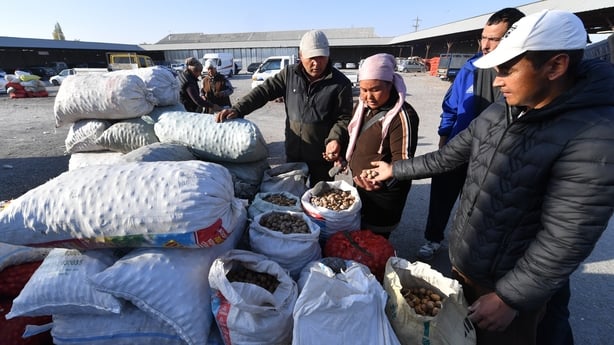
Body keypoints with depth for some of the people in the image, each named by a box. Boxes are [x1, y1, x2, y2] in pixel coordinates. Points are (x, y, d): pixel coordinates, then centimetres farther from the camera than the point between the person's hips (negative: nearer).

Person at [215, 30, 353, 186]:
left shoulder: (340, 83, -10)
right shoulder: (290, 74, 0)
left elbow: (344, 117, -9)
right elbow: (264, 91, -1)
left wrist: (335, 139, -28)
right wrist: (237, 109, -13)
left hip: (322, 157, -3)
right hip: (292, 153, 4)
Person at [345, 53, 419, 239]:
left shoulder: (402, 116, -24)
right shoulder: (363, 105, 2)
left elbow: (402, 160, -24)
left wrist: (382, 181, -38)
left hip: (383, 192, -8)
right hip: (359, 185, 8)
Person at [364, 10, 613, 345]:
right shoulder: (497, 113, -2)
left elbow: (566, 238, -25)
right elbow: (446, 157, 9)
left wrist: (509, 298, -19)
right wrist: (394, 169, 15)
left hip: (509, 283, -6)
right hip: (461, 260, 6)